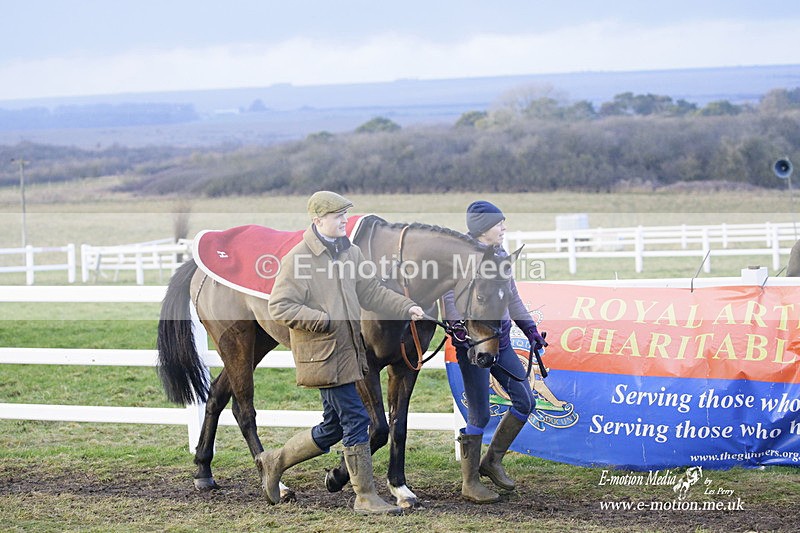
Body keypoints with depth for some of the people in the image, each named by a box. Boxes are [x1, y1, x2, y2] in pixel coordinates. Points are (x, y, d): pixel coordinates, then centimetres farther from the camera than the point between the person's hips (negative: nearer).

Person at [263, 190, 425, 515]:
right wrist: (323, 321, -23)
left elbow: (370, 292, 16)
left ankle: (274, 462, 32)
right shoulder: (298, 259, -14)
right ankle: (365, 497, 3)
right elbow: (279, 307, -16)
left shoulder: (351, 252, 9)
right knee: (355, 419, -7)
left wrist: (406, 308, 2)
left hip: (348, 352, 9)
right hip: (323, 355, -9)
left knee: (333, 427, 15)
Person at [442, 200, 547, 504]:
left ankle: (492, 461, 21)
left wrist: (530, 328, 22)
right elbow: (451, 297, -18)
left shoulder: (500, 255, 14)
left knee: (525, 401, 6)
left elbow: (512, 297, 24)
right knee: (480, 415, -6)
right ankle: (470, 483, 6)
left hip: (501, 340, 8)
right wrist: (458, 326, -32)